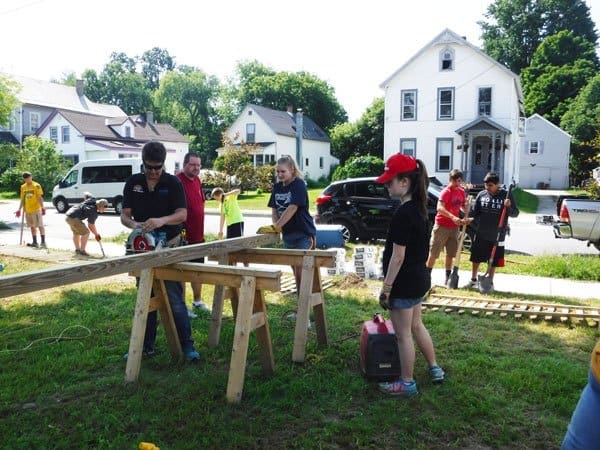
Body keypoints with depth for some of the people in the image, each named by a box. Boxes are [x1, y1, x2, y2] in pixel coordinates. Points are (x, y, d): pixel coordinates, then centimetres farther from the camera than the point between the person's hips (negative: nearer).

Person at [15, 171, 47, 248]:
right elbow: (22, 199, 16)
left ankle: (43, 242, -3)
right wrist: (19, 209, 12)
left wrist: (42, 207, -18)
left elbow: (40, 197, -9)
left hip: (36, 209, -6)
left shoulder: (36, 186, -5)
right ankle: (35, 242, 15)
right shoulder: (23, 187, 11)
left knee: (40, 225, -4)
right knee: (32, 226, 10)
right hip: (27, 210, 6)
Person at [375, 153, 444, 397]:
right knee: (416, 325, 24)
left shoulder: (402, 214, -24)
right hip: (420, 277, 9)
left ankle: (407, 383, 20)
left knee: (403, 334, 6)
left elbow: (397, 257, -23)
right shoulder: (419, 208, 5)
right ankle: (434, 369, 38)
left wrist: (386, 288, -16)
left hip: (404, 283, -9)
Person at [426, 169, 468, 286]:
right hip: (442, 226, -6)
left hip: (454, 227, 6)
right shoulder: (446, 192, -15)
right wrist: (453, 217, -40)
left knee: (450, 254, 11)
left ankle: (447, 278, 19)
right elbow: (440, 208, -28)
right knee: (433, 253, 2)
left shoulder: (462, 192, 7)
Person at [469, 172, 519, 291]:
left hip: (497, 235, -2)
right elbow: (474, 212, 7)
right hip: (481, 234, 2)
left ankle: (490, 282, 27)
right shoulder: (481, 194, -1)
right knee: (476, 258, 12)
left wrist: (509, 207, -24)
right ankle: (473, 280, 30)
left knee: (494, 261, 10)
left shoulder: (506, 195, -7)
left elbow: (515, 213, -4)